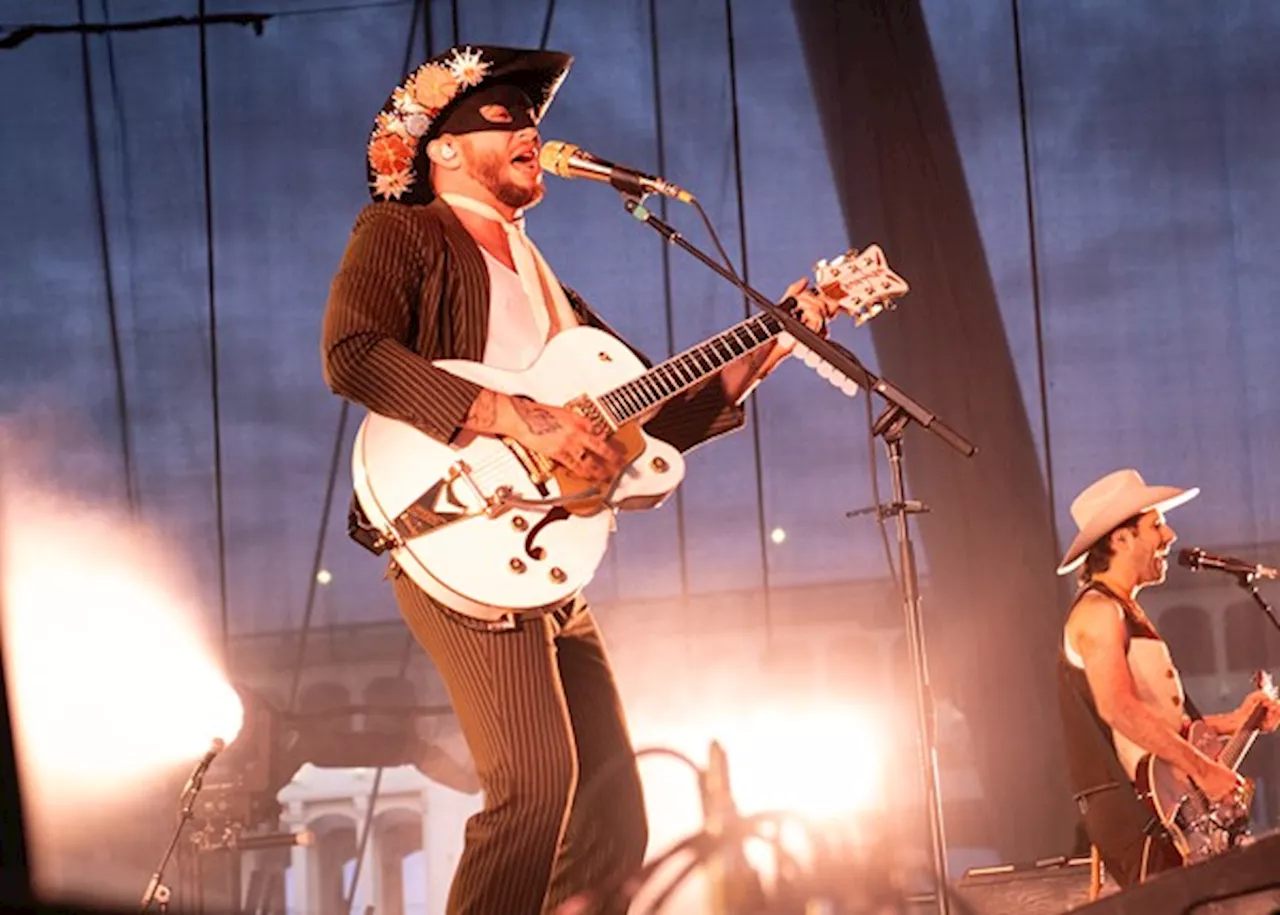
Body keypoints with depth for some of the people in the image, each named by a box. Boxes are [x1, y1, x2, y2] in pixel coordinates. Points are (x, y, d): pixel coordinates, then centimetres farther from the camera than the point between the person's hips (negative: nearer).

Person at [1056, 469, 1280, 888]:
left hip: (1162, 806, 10)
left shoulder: (1127, 613, 23)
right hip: (1130, 809, -10)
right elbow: (1118, 710, -24)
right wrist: (1202, 769, -23)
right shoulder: (1098, 611, -9)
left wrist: (1233, 721, 16)